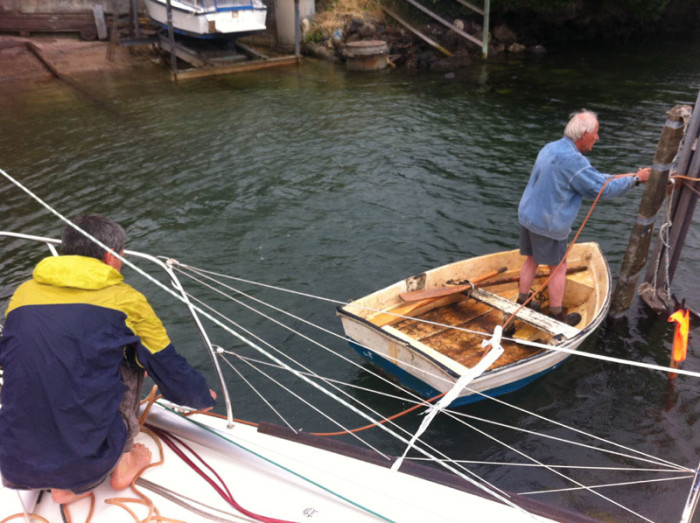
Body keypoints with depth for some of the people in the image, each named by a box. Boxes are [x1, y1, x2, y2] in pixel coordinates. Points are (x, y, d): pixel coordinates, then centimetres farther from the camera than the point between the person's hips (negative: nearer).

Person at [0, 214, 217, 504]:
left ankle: (64, 486, 17)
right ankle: (122, 465, 17)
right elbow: (170, 369, 7)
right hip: (87, 464, -3)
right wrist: (205, 397, 29)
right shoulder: (125, 300, -3)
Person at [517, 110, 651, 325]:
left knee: (532, 260, 20)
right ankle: (556, 315, 20)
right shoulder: (572, 159, -23)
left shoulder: (551, 148, 8)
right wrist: (635, 179, -5)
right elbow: (601, 189, -17)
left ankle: (522, 302, 31)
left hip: (527, 215, 8)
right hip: (548, 225, -8)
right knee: (558, 268, 8)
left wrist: (624, 177, 12)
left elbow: (590, 176, 15)